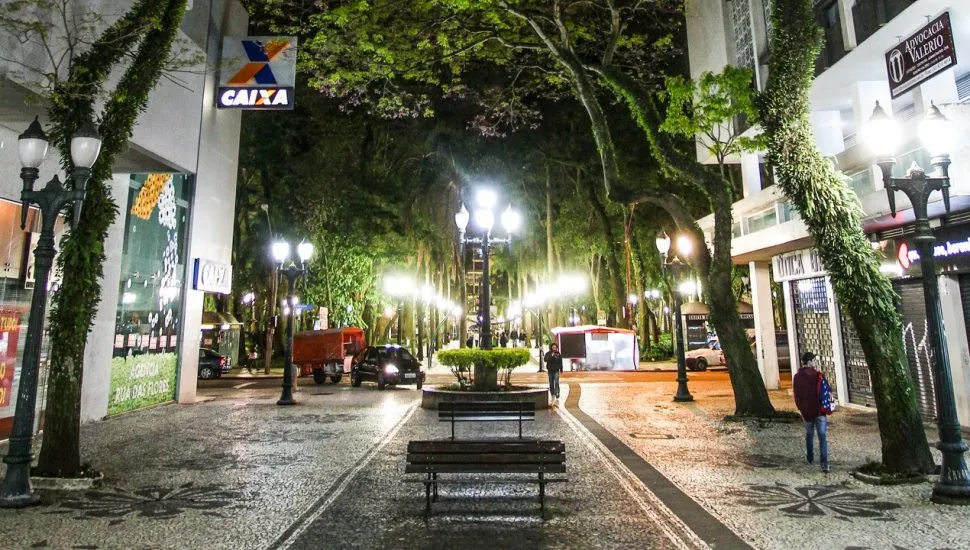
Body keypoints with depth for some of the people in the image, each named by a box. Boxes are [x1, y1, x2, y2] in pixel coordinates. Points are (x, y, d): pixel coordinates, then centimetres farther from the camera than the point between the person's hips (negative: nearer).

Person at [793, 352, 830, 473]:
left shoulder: (797, 376, -4)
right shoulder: (818, 375, -10)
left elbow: (796, 396, -1)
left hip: (806, 410, 2)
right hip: (820, 410, -2)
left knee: (809, 434, 20)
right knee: (822, 436, -2)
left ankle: (810, 458, 31)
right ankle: (824, 463, -10)